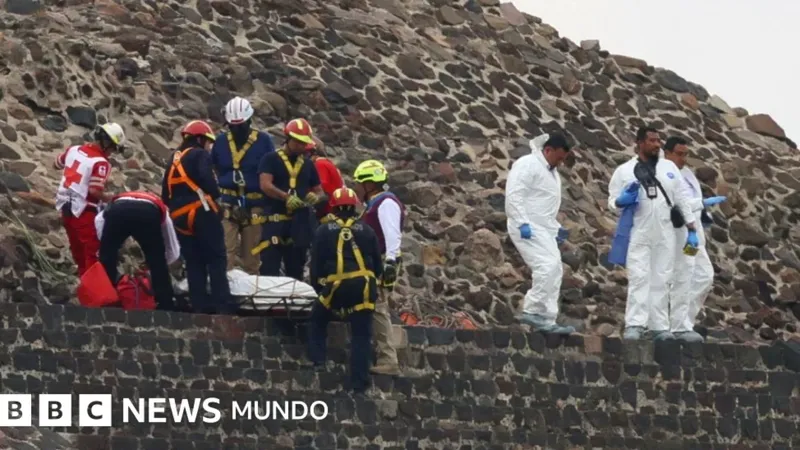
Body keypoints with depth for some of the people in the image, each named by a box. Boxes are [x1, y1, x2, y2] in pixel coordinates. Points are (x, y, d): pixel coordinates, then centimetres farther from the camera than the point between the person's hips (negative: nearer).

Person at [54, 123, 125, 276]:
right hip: (83, 211, -8)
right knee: (91, 250, -1)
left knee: (77, 249, 19)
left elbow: (56, 164, 21)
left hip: (65, 207, 8)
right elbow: (94, 191, -22)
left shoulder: (74, 150, 4)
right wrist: (110, 197, -5)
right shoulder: (100, 162, -17)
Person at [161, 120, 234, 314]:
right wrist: (216, 196, -5)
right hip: (201, 214, -7)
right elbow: (206, 178, -18)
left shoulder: (174, 161, 23)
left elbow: (165, 194, 20)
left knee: (194, 263, 9)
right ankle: (222, 305, -17)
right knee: (216, 260, -8)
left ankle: (201, 305, 3)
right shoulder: (200, 155, 0)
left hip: (180, 218, 7)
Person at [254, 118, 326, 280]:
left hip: (300, 222, 5)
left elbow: (319, 191, 20)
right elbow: (265, 185, -13)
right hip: (275, 220, -5)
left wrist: (316, 198, -5)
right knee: (269, 269, -11)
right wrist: (286, 197, -26)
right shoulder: (271, 160, 1)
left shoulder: (307, 165, 16)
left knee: (296, 270, 9)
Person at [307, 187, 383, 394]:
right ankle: (360, 382, 1)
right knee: (361, 334, 5)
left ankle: (317, 360, 16)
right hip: (363, 286, 1)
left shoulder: (323, 231, 9)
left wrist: (317, 286, 21)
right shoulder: (366, 230, 12)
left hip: (336, 286, -1)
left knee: (318, 320, 26)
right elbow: (377, 263, 15)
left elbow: (316, 263, 8)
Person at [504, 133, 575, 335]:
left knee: (554, 271, 5)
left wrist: (556, 227, 18)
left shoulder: (551, 172, 21)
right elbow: (514, 195, -19)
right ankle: (532, 310, -18)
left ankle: (547, 321, 5)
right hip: (527, 228, -10)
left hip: (543, 229, 10)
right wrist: (523, 223, -25)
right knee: (548, 266, -22)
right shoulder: (527, 165, -10)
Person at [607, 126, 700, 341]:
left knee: (661, 280, 4)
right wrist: (623, 200, -18)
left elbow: (682, 199, 13)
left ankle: (659, 327, 7)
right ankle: (634, 325, -13)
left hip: (664, 234, 3)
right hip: (638, 234, -3)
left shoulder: (669, 167, 11)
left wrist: (692, 229, 8)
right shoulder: (624, 171, 3)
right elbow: (612, 201, 5)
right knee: (639, 278, -10)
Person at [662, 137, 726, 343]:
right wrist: (703, 203, -26)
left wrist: (701, 214, 11)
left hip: (693, 233, 9)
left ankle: (685, 319, 15)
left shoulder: (686, 173, 18)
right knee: (682, 280, -8)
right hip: (677, 234, -9)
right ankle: (680, 327, -3)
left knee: (705, 276, 8)